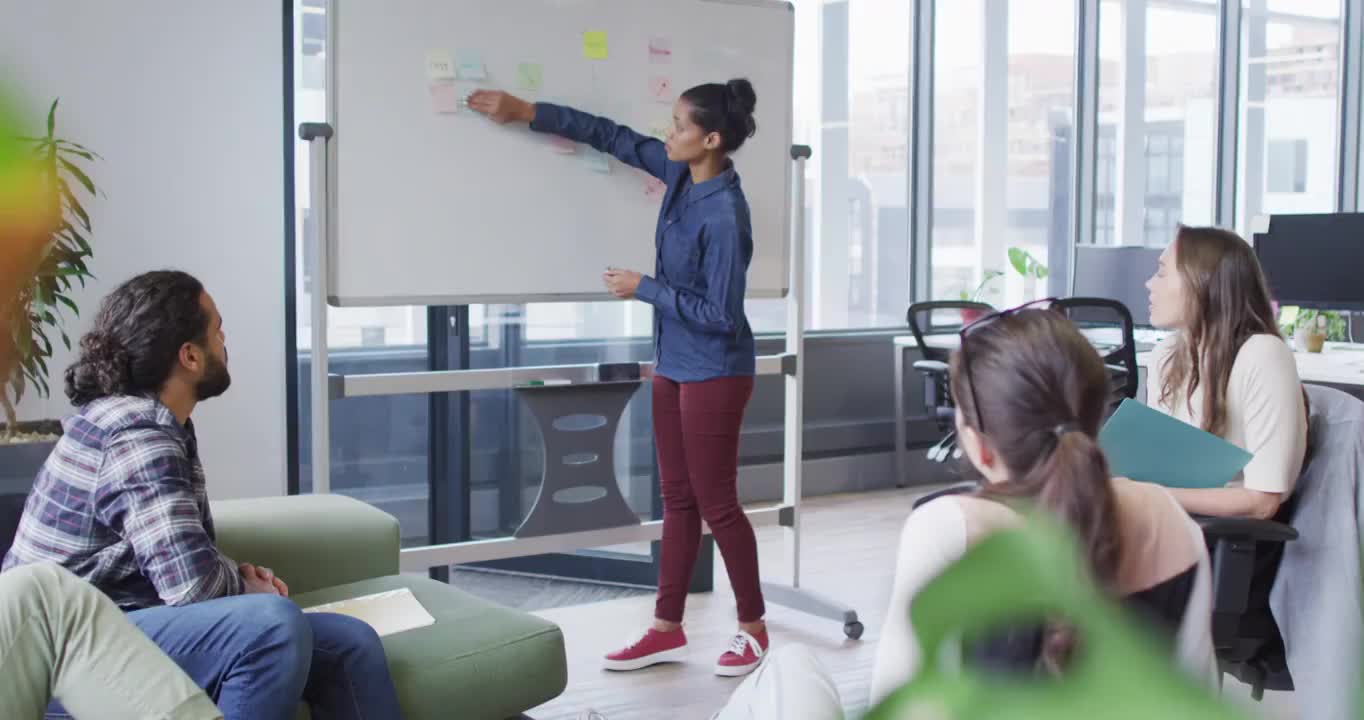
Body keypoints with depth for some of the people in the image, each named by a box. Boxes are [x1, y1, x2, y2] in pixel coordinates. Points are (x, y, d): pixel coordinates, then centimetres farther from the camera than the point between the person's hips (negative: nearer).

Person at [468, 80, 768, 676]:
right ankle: (667, 629, 20)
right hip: (673, 365, 9)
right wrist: (527, 112, 10)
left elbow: (720, 314, -23)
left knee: (715, 503, 2)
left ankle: (753, 627, 18)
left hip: (714, 374, -9)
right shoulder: (680, 173, 0)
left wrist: (643, 288, -16)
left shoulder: (725, 214, -24)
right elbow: (615, 138, 11)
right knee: (678, 499, 12)